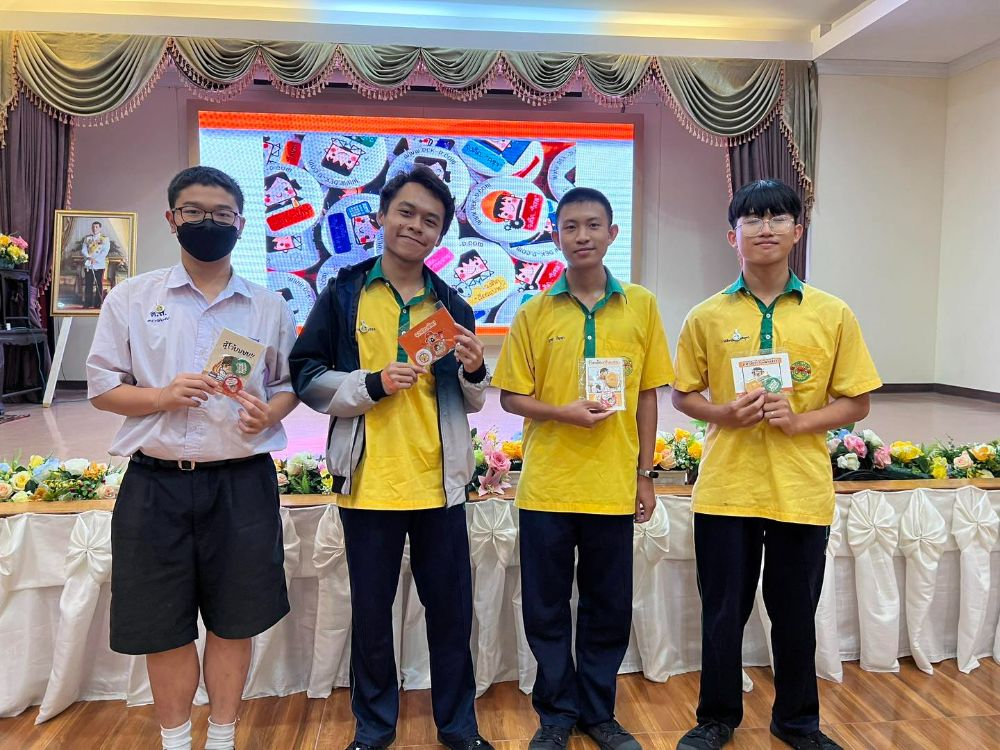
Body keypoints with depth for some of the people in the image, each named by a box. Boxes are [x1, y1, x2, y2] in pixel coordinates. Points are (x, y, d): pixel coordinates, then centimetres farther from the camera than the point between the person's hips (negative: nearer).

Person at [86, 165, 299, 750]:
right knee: (164, 626, 10)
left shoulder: (269, 306, 6)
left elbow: (289, 385, 12)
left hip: (242, 482, 1)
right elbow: (102, 388, 4)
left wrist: (268, 414, -10)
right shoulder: (131, 297, 4)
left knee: (235, 621, 10)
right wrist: (163, 396, -14)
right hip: (157, 483, 0)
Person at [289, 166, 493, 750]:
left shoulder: (453, 306, 7)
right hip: (369, 483, -1)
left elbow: (471, 404, 11)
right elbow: (307, 379, -2)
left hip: (440, 483, 2)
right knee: (371, 613, 13)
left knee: (452, 611, 11)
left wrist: (474, 371, -11)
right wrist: (372, 383, -16)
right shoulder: (343, 294, 1)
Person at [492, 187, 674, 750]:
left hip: (613, 486, 1)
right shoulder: (534, 312, 0)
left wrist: (645, 474, 4)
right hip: (546, 486, 0)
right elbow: (511, 397, 2)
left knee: (610, 608, 12)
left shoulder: (641, 306, 3)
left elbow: (648, 395, 6)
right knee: (546, 608, 10)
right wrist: (563, 412, -16)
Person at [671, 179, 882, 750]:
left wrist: (799, 420, -15)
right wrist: (725, 414, -13)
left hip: (801, 490, 0)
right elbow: (684, 396, 7)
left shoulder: (833, 315, -1)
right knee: (723, 613, 11)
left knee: (796, 614, 15)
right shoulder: (708, 317, 0)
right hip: (726, 489, 0)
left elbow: (856, 404, 2)